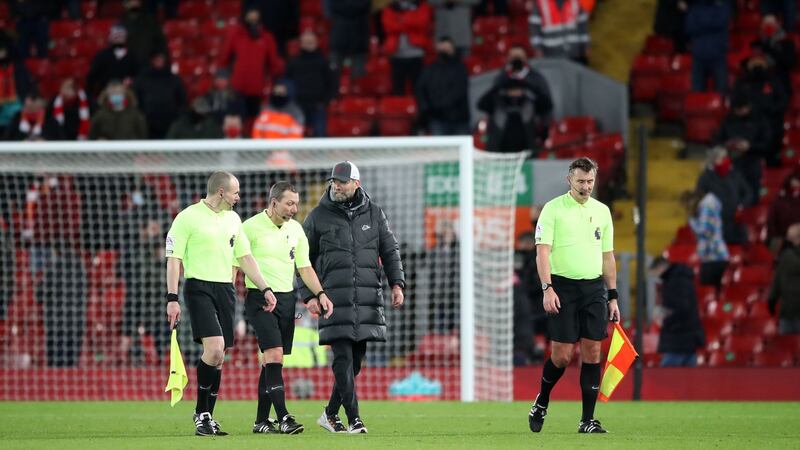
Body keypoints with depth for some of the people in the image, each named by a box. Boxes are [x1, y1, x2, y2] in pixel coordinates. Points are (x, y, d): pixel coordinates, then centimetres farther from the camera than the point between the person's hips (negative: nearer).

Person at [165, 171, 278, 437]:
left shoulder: (233, 219, 15)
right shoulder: (188, 218, -5)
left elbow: (245, 257, 20)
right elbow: (173, 259, -7)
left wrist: (265, 289, 13)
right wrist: (172, 299, -13)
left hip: (225, 289, 6)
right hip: (198, 287, -6)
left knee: (218, 358, 4)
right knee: (214, 348, -21)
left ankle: (206, 418, 12)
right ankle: (201, 413, -10)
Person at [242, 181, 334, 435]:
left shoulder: (296, 229, 10)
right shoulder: (251, 227, -8)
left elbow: (305, 268, 13)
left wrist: (320, 294, -1)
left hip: (286, 298, 6)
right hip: (259, 299, -6)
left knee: (271, 360, 7)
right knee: (274, 355, -17)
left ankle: (261, 421, 12)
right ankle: (283, 418, -22)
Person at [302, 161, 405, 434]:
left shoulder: (373, 214, 10)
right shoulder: (318, 217, 4)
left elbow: (390, 250, 12)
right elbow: (304, 259, 8)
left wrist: (397, 283, -2)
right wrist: (309, 296, 0)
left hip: (367, 298, 3)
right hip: (335, 296, -3)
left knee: (356, 359, 6)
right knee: (343, 358, -11)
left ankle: (331, 414, 20)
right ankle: (354, 419, -11)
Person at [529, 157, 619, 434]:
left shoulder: (602, 211, 12)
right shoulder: (553, 209, -3)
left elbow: (607, 256, 16)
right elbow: (543, 251, -9)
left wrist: (612, 297, 12)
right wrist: (547, 288, -20)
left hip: (594, 288, 4)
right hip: (563, 287, -4)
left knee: (592, 352, -2)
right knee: (563, 355, -6)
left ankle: (588, 420, 2)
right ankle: (541, 402, 21)